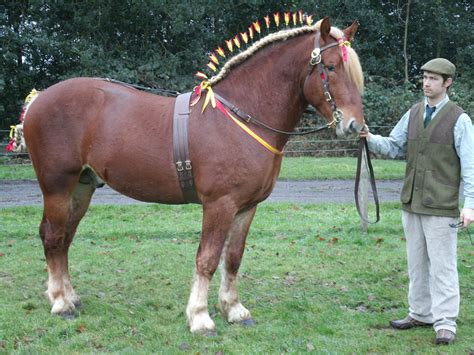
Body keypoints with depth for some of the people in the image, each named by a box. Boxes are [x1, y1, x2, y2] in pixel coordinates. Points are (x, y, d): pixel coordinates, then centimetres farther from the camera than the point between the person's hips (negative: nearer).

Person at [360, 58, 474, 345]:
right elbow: (394, 147, 9)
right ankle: (421, 314, 26)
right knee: (417, 262, 14)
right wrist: (371, 139, -10)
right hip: (412, 203, 6)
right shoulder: (413, 114, 8)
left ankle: (445, 322, 7)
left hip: (441, 206, -6)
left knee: (442, 264, -1)